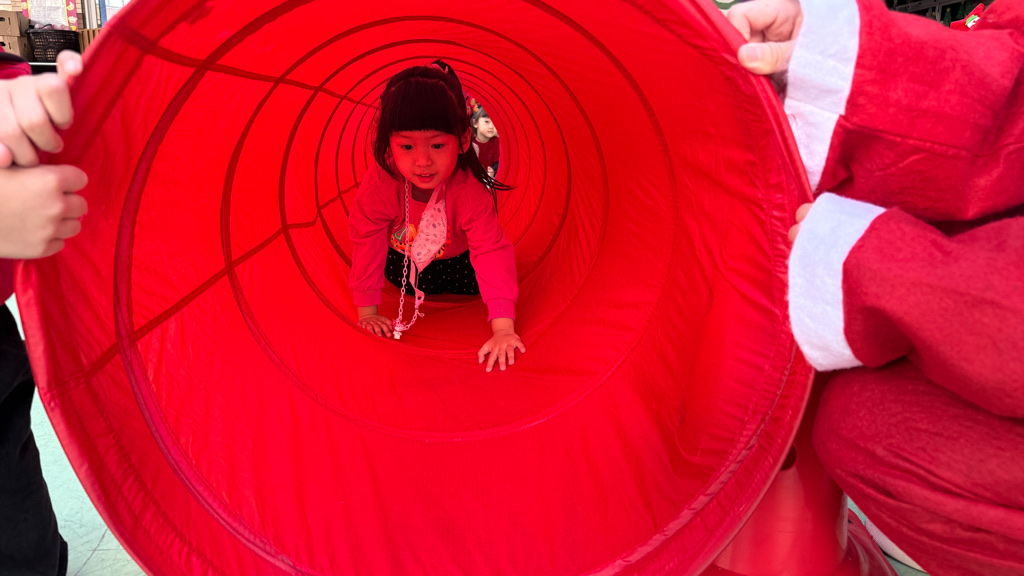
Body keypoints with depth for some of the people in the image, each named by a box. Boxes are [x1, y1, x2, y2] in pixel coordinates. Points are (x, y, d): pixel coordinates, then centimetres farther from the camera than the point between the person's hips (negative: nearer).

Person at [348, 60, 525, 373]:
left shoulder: (471, 192, -41)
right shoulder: (379, 184, -39)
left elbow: (493, 253, -42)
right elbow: (366, 242, -28)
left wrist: (503, 328, -49)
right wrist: (367, 311, -25)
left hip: (455, 255, 0)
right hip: (402, 254, 1)